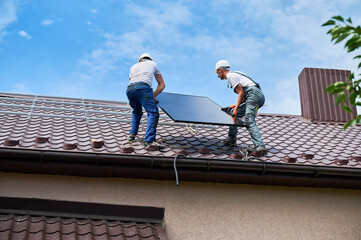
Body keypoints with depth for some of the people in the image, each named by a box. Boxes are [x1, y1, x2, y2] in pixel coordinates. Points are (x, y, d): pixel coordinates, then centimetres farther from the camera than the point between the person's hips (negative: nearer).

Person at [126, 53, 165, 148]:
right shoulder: (153, 64, 33)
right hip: (143, 88, -5)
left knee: (137, 111, 29)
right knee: (153, 113, -8)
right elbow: (162, 85, 32)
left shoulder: (134, 66, 38)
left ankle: (132, 134, 20)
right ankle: (149, 141, -23)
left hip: (129, 89, 5)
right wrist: (153, 96, 31)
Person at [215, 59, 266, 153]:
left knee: (249, 121, -20)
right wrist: (236, 105, 25)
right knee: (233, 113, 18)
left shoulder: (230, 76, -2)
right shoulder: (235, 74, 27)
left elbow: (241, 93, -11)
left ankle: (260, 146, -30)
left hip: (254, 95, -10)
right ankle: (232, 139, 22)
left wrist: (236, 107, -8)